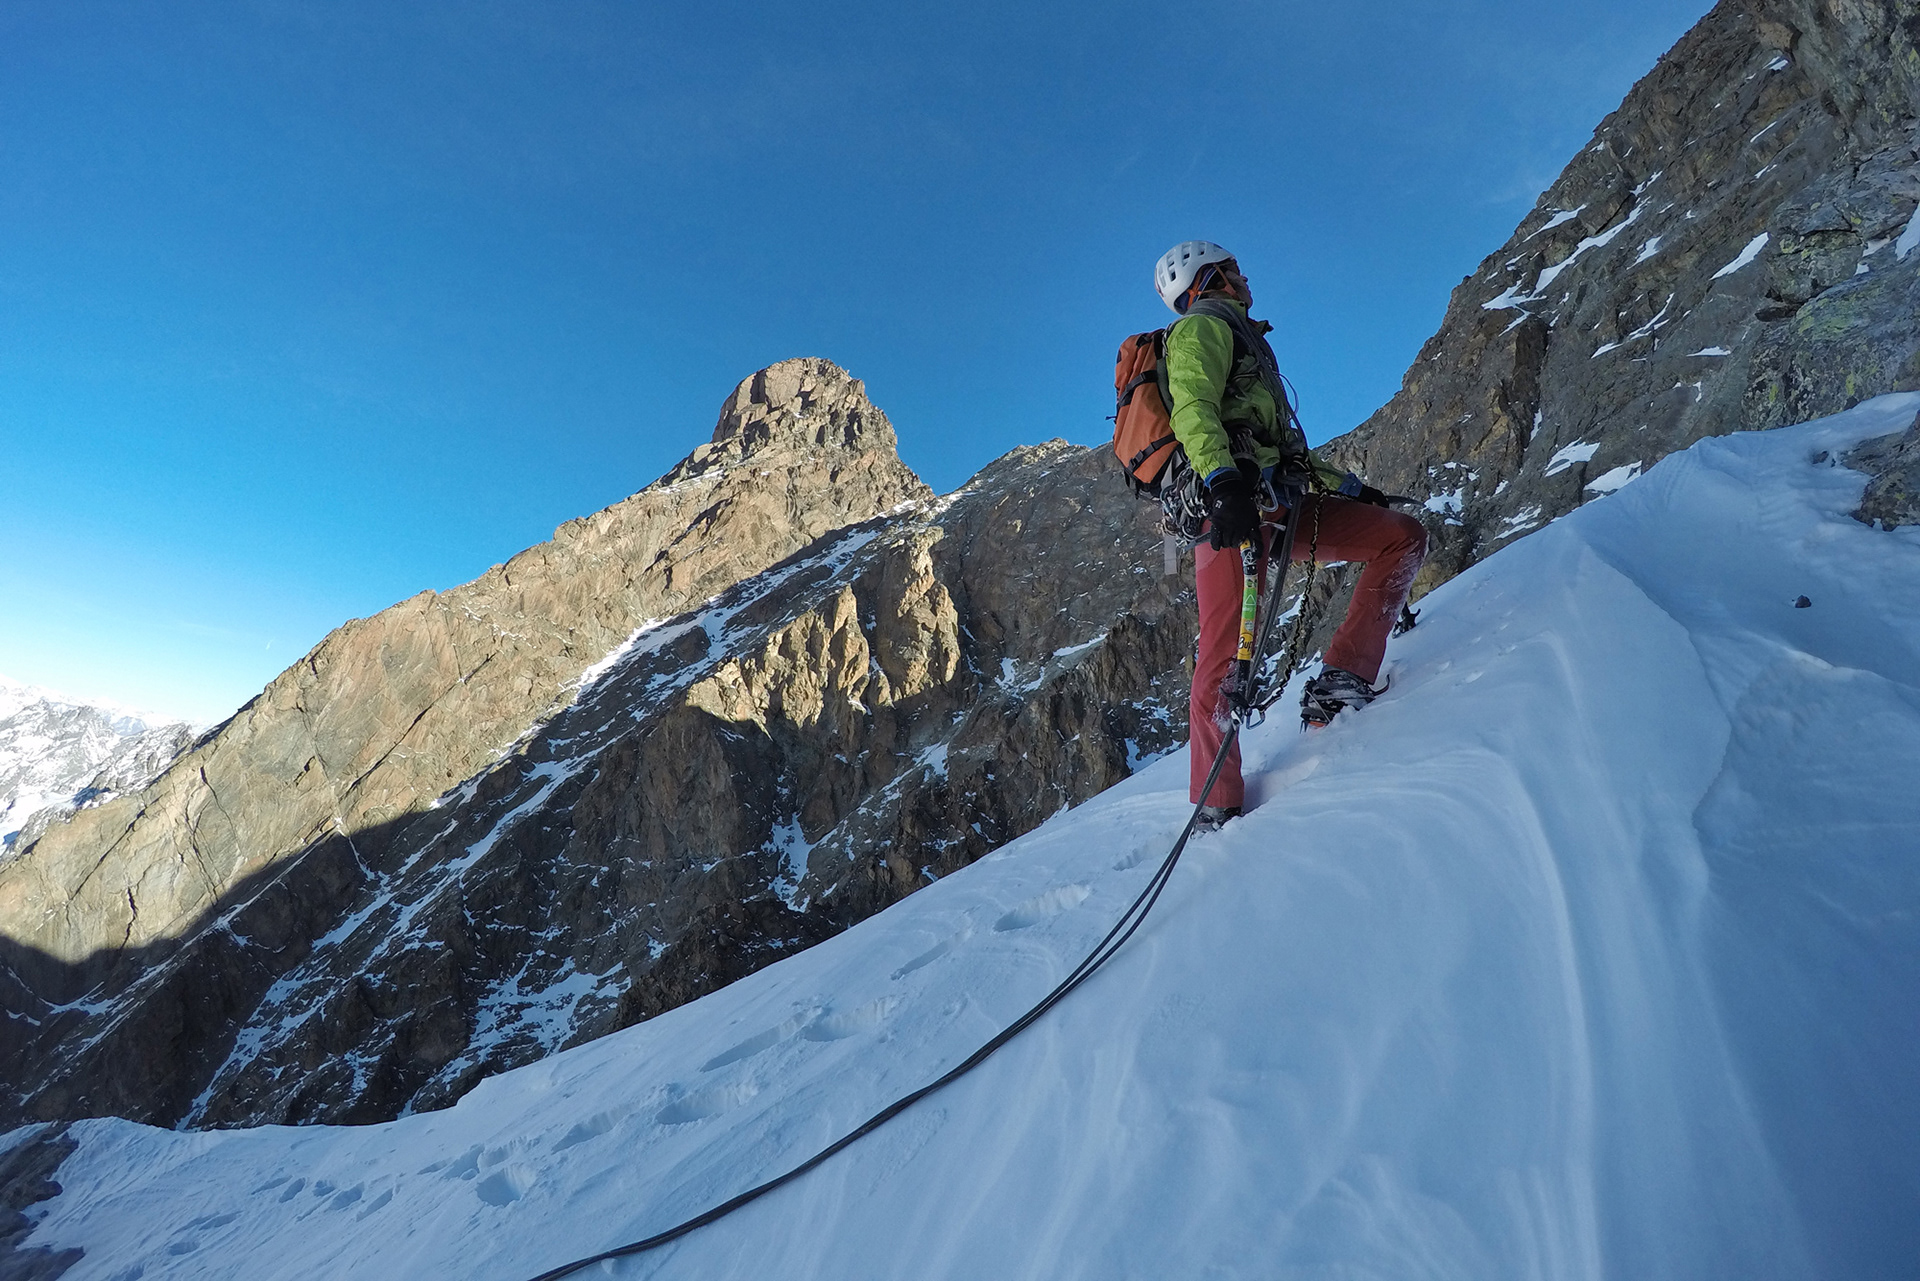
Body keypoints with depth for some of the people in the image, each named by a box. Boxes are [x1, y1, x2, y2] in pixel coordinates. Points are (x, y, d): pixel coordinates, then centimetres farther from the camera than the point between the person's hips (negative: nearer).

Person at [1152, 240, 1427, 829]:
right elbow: (1192, 411, -14)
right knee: (1226, 653, -15)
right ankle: (1217, 806, -11)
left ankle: (1338, 684, -10)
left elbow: (1284, 443, 37)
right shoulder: (1203, 326, 7)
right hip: (1234, 506, -9)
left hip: (1279, 506, 9)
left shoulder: (1241, 340, 37)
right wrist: (1222, 483, -30)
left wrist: (1348, 487, 32)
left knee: (1404, 535, 2)